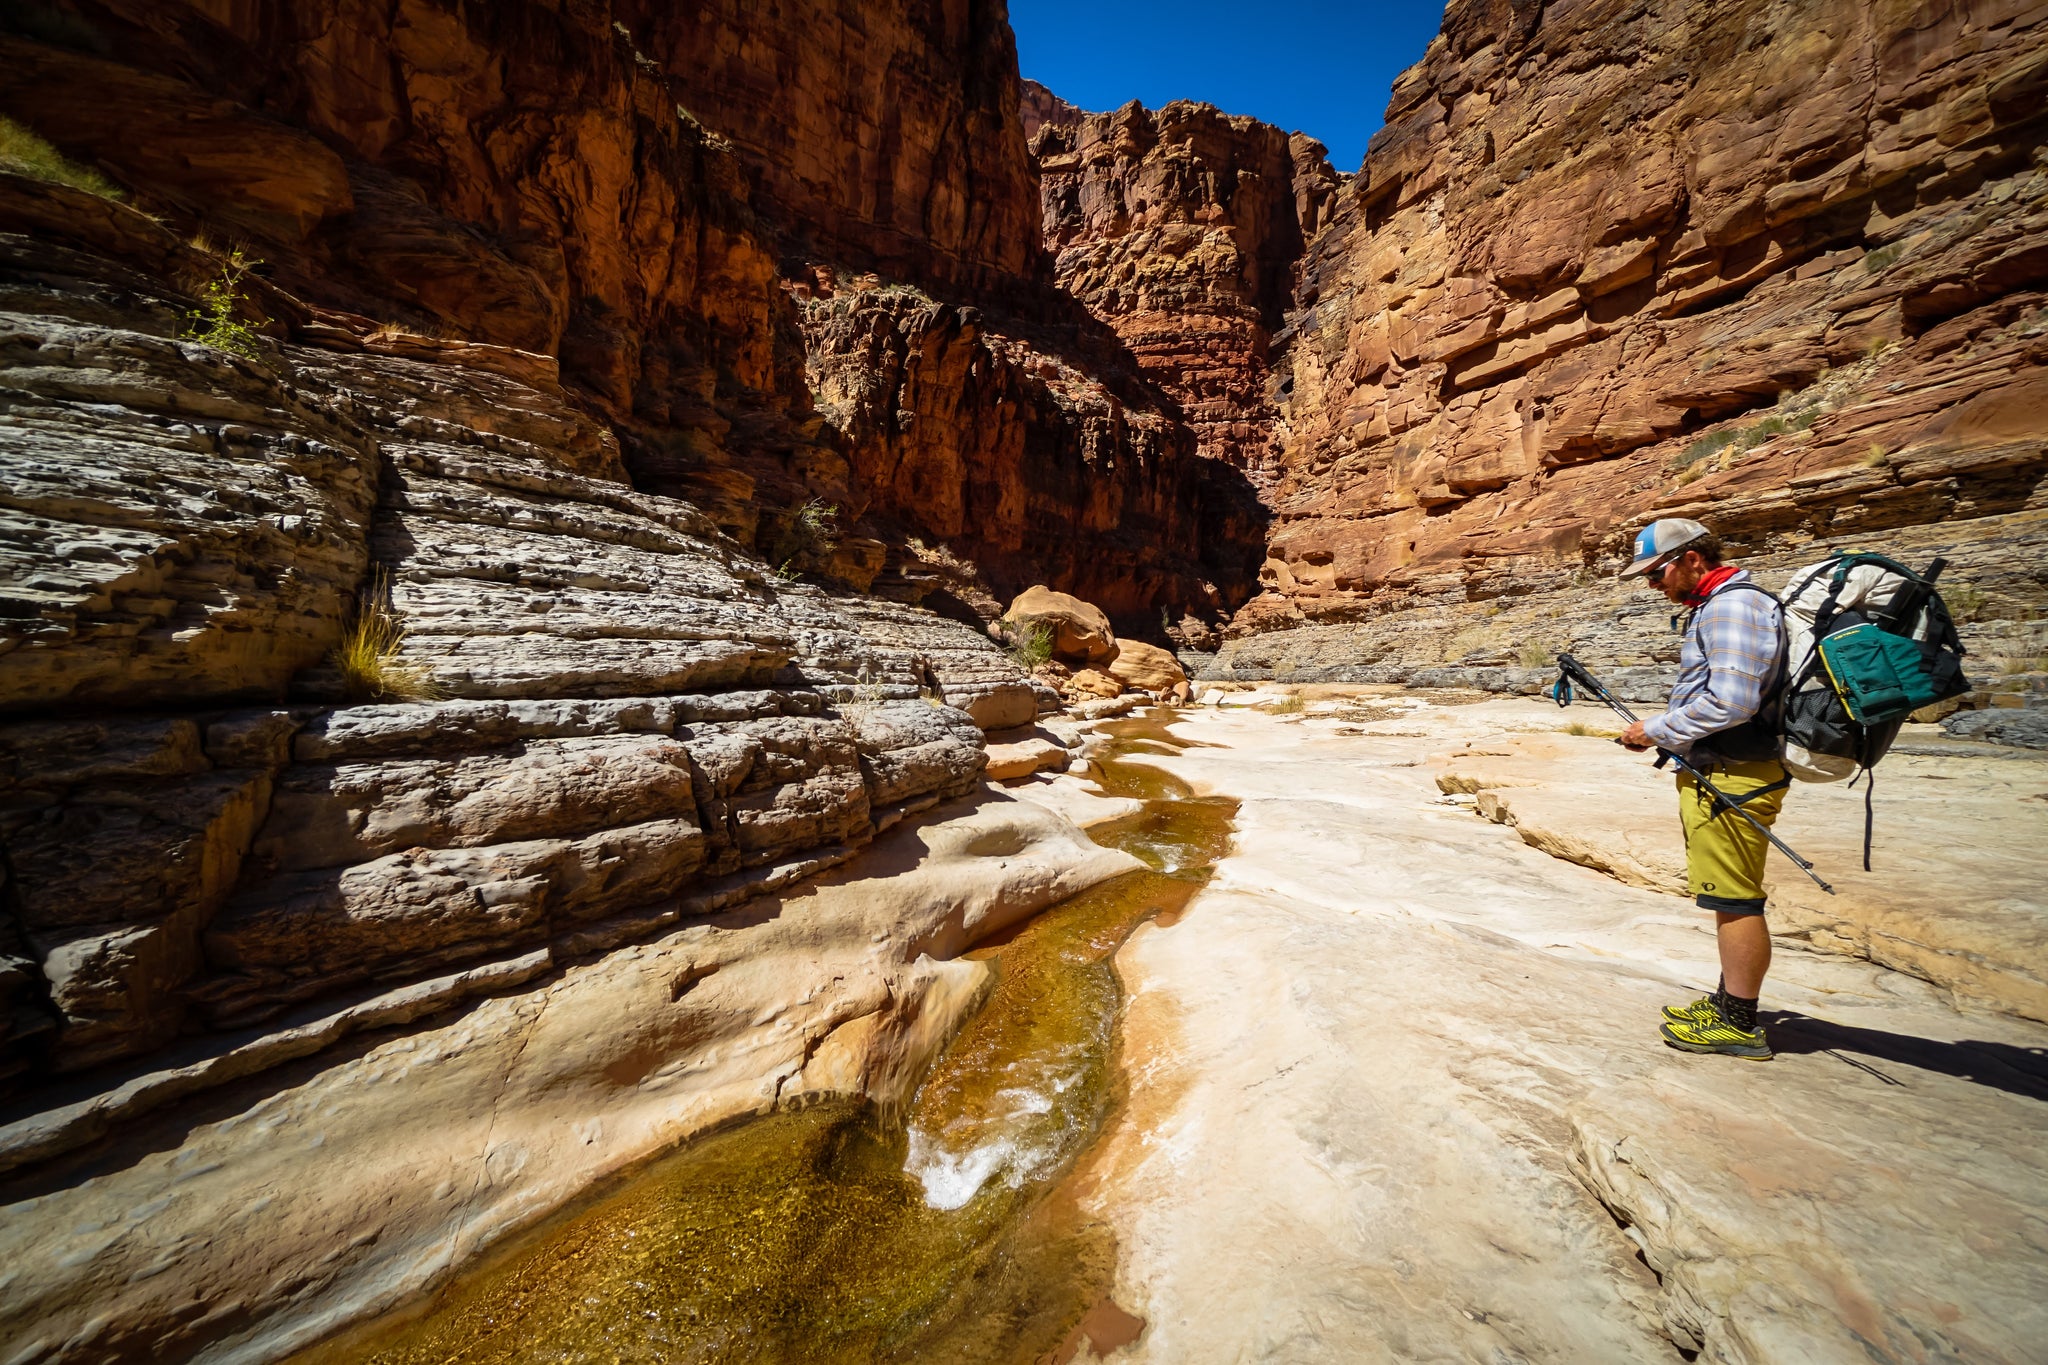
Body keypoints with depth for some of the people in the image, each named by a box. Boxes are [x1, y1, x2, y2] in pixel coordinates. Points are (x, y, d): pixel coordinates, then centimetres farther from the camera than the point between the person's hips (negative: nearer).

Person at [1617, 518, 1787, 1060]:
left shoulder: (1734, 605, -15)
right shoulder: (1712, 606, 17)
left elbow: (1731, 701, -24)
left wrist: (1657, 730, -13)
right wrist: (1662, 732, 12)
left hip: (1734, 778, -11)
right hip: (1718, 773, 11)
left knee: (1736, 901, -2)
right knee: (1730, 898, 18)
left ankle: (1739, 1025, 9)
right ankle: (1729, 1002, 30)